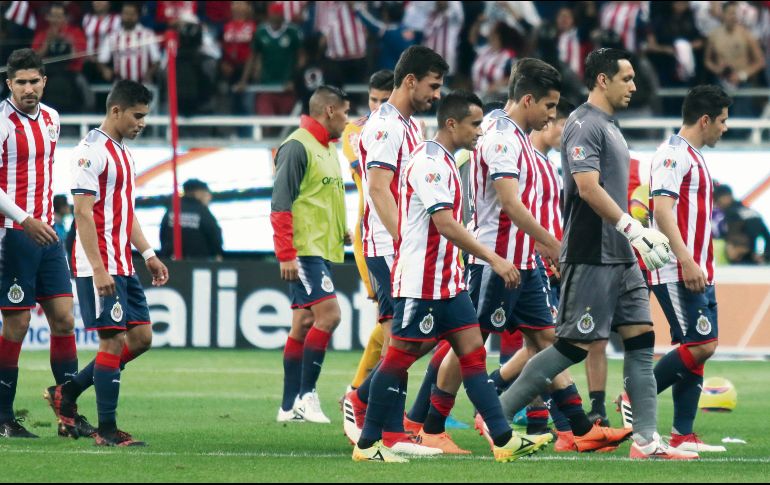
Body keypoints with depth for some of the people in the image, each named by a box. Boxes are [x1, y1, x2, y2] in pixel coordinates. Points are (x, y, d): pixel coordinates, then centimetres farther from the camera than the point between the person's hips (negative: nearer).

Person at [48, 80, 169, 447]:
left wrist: (148, 255, 19)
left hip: (122, 267, 10)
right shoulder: (92, 151, -13)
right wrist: (98, 270, -22)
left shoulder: (122, 151, 17)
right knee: (114, 340, -9)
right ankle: (106, 430, -3)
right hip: (100, 267, -10)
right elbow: (83, 213, -18)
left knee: (141, 337, 8)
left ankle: (67, 392, 17)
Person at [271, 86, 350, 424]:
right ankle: (306, 394, -11)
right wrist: (286, 253, -20)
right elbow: (281, 203, -15)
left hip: (321, 249, 10)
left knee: (304, 323, 9)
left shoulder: (328, 148, 19)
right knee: (328, 314, -16)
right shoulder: (297, 146, -11)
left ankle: (290, 406, 11)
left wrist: (341, 232, 14)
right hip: (303, 250, -10)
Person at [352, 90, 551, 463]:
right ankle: (367, 444, 3)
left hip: (448, 281, 10)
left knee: (473, 351, 3)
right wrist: (493, 259, -25)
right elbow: (445, 224, -24)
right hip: (421, 281, -10)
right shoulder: (429, 163, -16)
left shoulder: (442, 162, 15)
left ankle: (505, 440, -1)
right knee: (400, 357, -4)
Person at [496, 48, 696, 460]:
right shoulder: (585, 125, -12)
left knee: (641, 340, 3)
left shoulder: (609, 127, 18)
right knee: (574, 345, -7)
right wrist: (633, 228, -25)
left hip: (620, 257, 10)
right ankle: (496, 415, 2)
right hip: (591, 256, -10)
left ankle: (646, 441, 2)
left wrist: (641, 236, 20)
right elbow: (589, 188, -22)